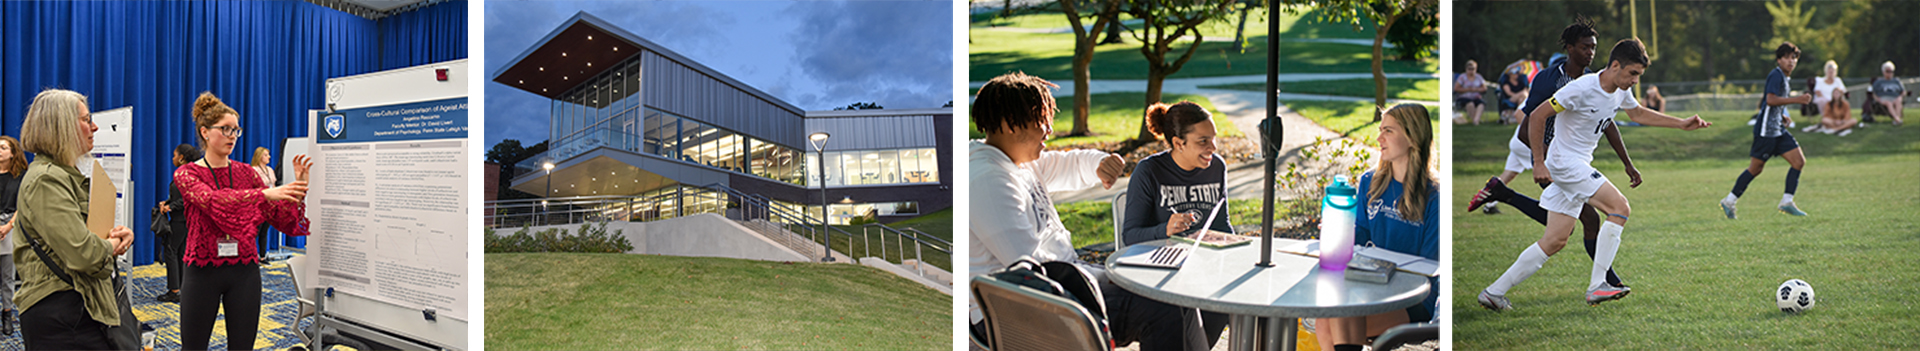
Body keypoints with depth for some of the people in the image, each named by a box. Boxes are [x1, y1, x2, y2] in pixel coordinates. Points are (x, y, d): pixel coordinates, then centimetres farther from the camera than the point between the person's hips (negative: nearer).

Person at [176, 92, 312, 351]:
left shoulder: (246, 174, 7)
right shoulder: (187, 174, -3)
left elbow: (282, 219, 2)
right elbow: (213, 201, -25)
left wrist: (297, 189, -16)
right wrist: (264, 193, -37)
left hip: (244, 271, 3)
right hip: (203, 271, -3)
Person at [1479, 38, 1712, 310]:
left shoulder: (1622, 90, 6)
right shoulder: (1582, 88, -20)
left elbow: (1638, 113, 28)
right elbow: (1537, 117, -17)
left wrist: (1681, 124, 22)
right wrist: (1538, 163, -17)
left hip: (1579, 166, 9)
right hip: (1565, 163, -9)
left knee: (1555, 241, 4)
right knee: (1620, 208, -18)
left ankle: (1494, 292, 5)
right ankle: (1597, 286, -17)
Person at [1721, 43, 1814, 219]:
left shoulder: (1783, 77, 19)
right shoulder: (1776, 75, -11)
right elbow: (1770, 99, -24)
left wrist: (1782, 117, 15)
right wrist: (1796, 99, -24)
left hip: (1778, 130, 10)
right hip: (1766, 130, -10)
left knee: (1799, 161, -1)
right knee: (1756, 168, -4)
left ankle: (1787, 202, 0)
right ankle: (1729, 201, 6)